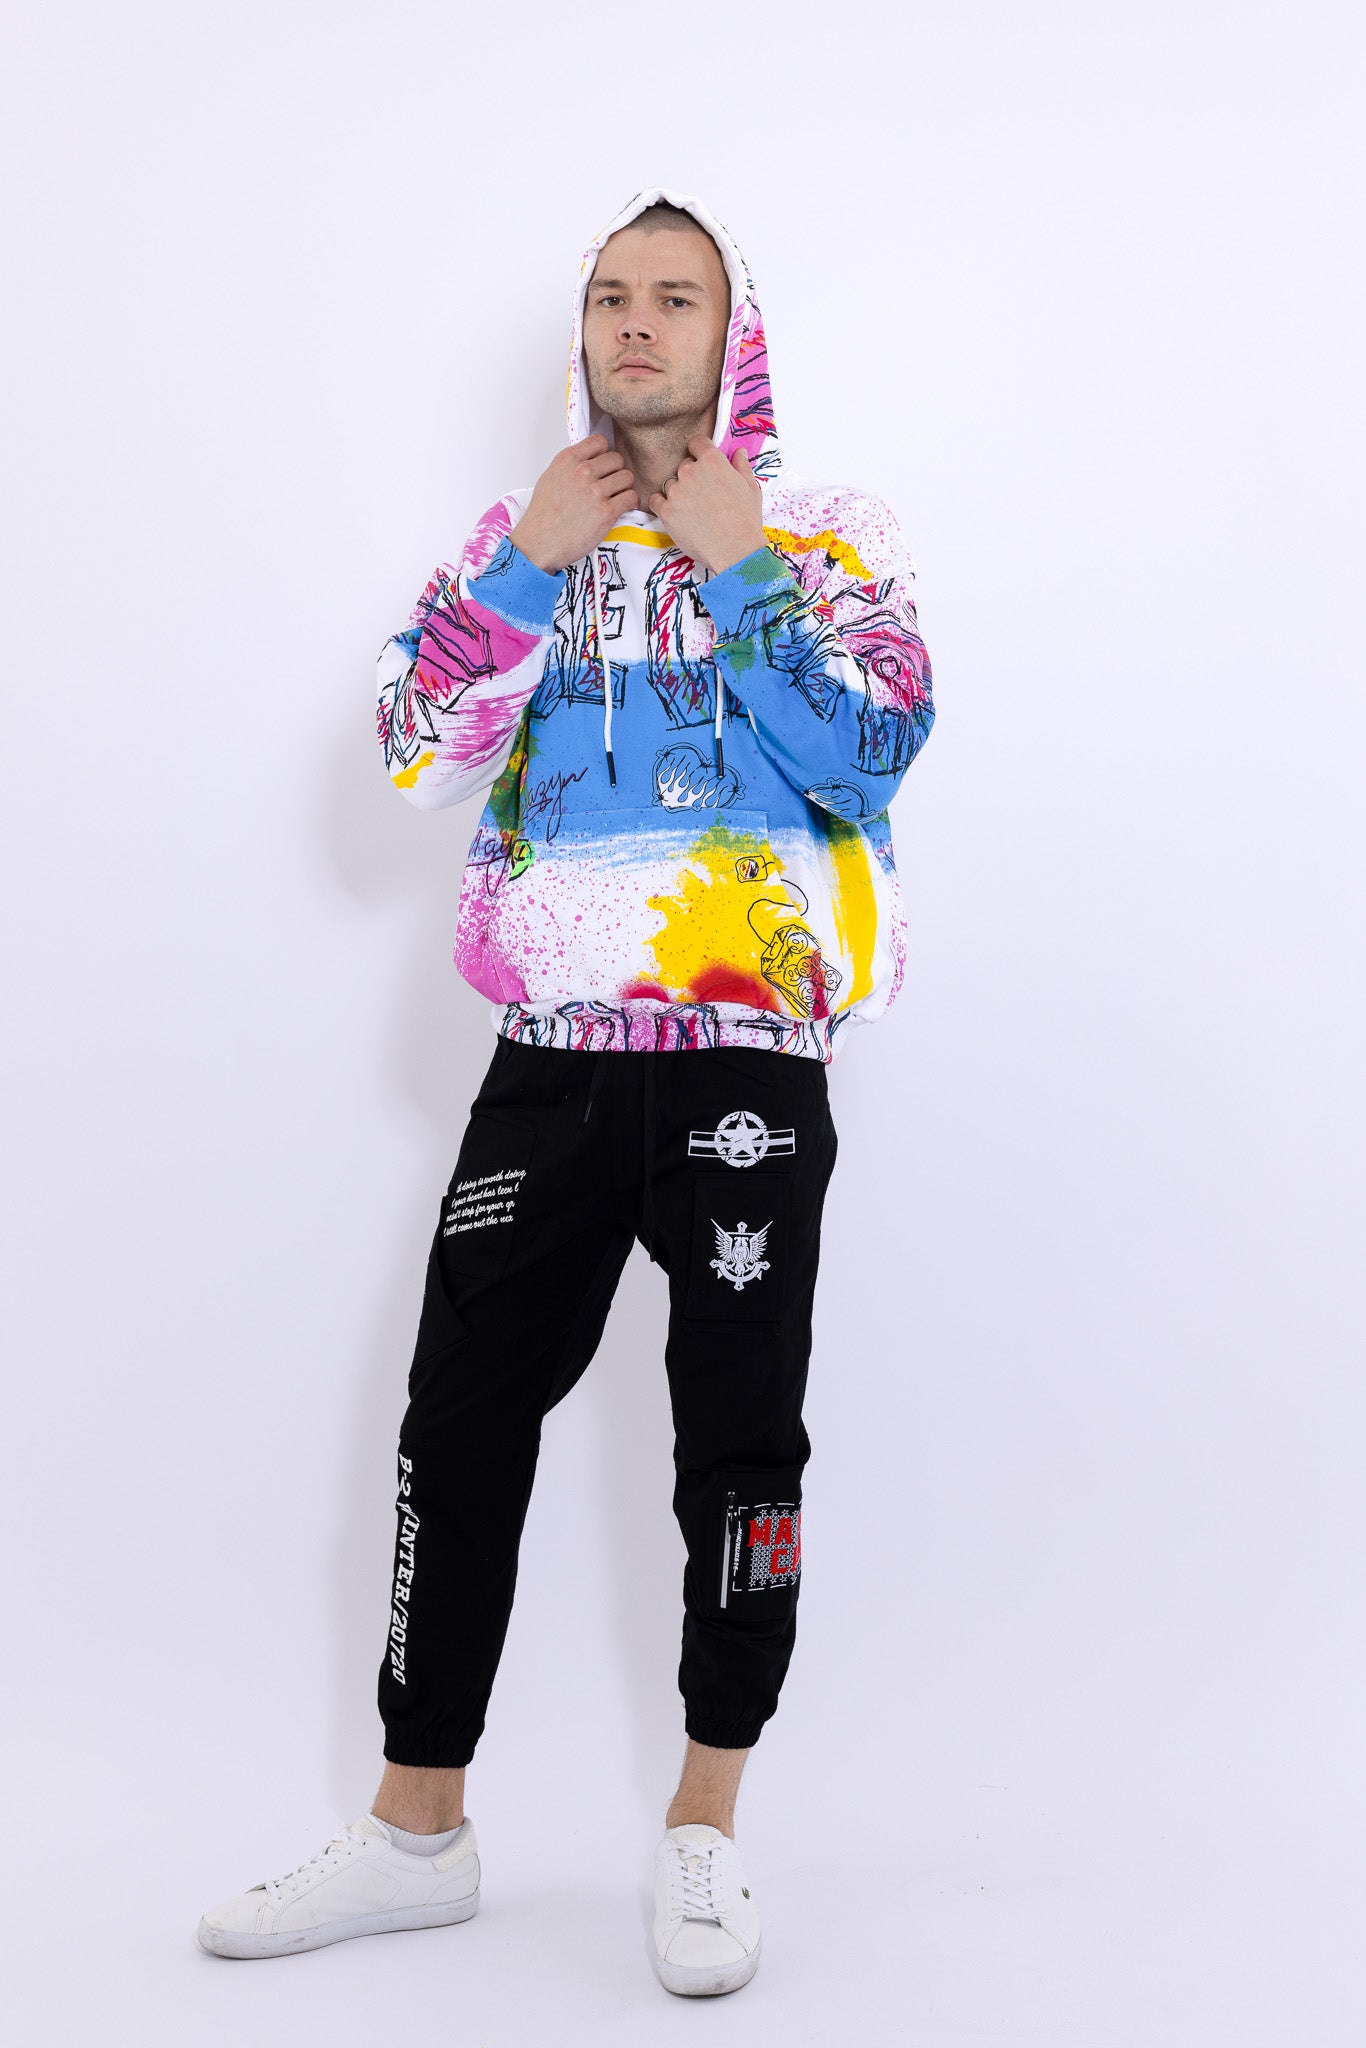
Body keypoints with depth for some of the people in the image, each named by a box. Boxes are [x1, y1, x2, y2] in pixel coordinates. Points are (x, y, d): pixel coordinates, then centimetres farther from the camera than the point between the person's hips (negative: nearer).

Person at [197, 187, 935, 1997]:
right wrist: (531, 561, -6)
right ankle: (418, 1830, 18)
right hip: (554, 1050, 3)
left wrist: (735, 566, -10)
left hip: (751, 1052, -3)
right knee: (462, 1423, 4)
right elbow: (419, 757, 1)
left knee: (739, 1439, 2)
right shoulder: (526, 532, 14)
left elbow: (869, 757, -12)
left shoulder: (832, 542, 5)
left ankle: (707, 1830, 18)